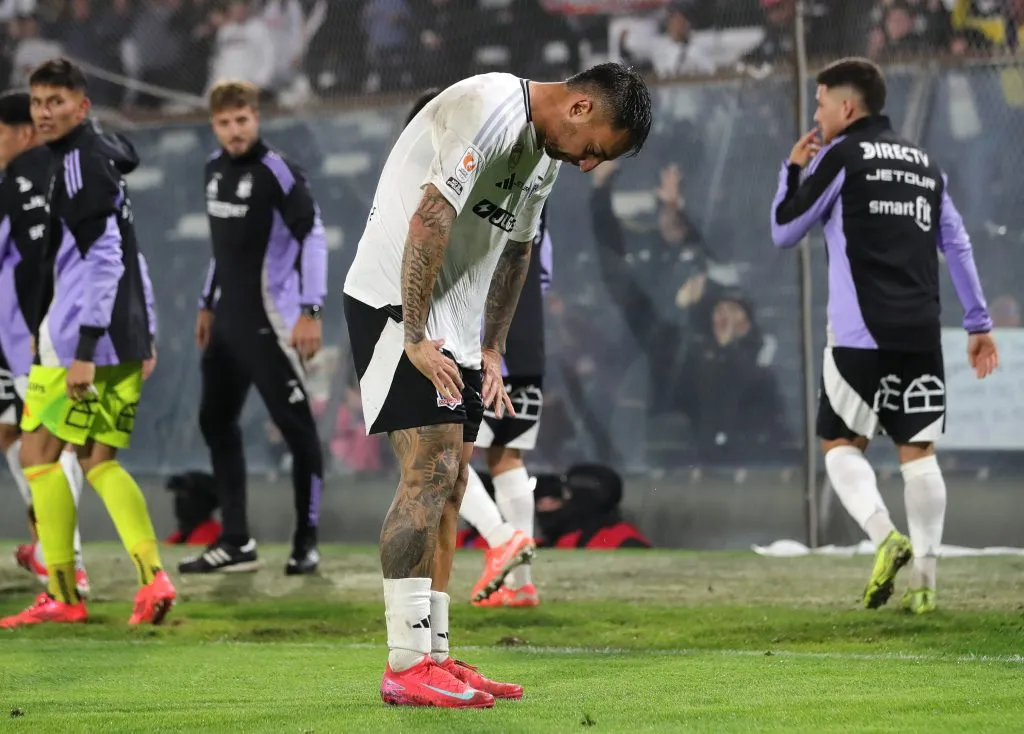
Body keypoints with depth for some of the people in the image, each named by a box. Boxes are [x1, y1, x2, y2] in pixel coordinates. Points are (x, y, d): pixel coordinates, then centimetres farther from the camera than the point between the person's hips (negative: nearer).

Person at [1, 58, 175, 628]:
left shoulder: (80, 163, -12)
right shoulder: (105, 158, 18)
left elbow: (104, 260, -20)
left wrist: (84, 347, -22)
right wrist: (144, 335, 26)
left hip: (79, 340, -9)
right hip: (125, 339, 9)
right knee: (99, 460, 11)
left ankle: (63, 596, 1)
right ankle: (153, 576, -5)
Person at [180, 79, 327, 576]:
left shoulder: (276, 172, -13)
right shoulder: (216, 169, 11)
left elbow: (313, 237, -17)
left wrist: (310, 311, -22)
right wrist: (208, 304, 23)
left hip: (268, 320, -9)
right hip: (228, 319, 9)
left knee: (295, 425, -6)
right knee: (215, 421, 11)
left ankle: (306, 543, 1)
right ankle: (235, 543, 16)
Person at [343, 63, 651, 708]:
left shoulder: (546, 149, 14)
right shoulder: (492, 111, -19)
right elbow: (428, 220, -25)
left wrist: (492, 351, 17)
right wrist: (416, 338, -25)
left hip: (455, 323, 10)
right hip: (397, 300, -10)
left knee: (450, 485, 8)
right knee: (429, 473, -15)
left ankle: (433, 655, 12)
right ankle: (406, 667, -15)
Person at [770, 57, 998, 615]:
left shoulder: (843, 156, -1)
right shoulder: (923, 163, 16)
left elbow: (784, 231, 4)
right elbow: (957, 245, 17)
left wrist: (793, 169, 17)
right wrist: (978, 322, 21)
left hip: (861, 333, -5)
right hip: (921, 333, 5)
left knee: (841, 443, 7)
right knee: (918, 451, 6)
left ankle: (885, 536, -17)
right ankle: (924, 579, 0)